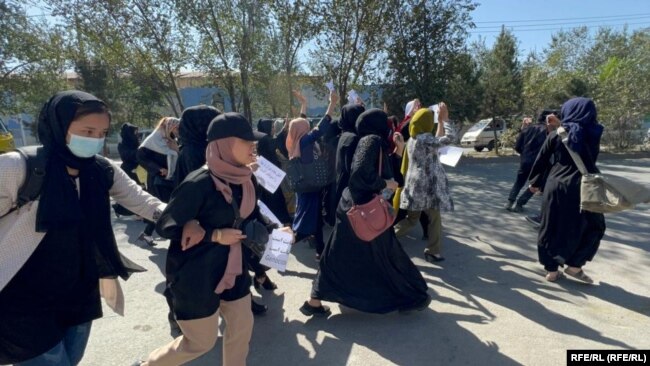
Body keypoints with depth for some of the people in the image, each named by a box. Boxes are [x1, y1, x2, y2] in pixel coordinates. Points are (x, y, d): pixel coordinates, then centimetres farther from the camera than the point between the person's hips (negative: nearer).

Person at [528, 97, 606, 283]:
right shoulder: (594, 133, -1)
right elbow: (590, 158, 12)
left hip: (555, 185, 2)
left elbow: (542, 160, 6)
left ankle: (552, 270, 16)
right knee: (593, 226, 17)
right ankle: (574, 265, 15)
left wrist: (535, 182, 16)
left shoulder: (556, 135, 1)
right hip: (580, 187, -1)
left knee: (551, 228, 10)